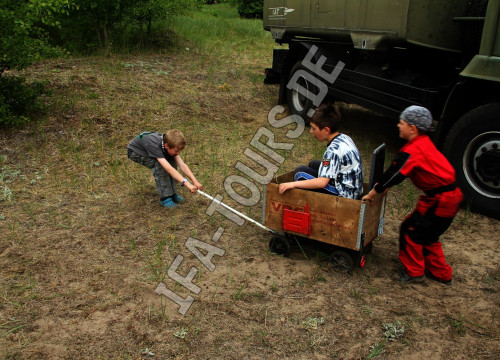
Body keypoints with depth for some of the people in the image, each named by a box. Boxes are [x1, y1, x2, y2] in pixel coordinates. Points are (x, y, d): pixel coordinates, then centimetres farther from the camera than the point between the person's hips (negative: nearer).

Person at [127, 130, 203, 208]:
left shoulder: (171, 146, -22)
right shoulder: (155, 145, -42)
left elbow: (182, 165, -24)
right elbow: (169, 169, -49)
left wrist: (195, 181, -34)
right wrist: (186, 183, -54)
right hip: (135, 152, -6)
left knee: (172, 161, -14)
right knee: (160, 165, -29)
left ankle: (172, 192, -3)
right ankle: (165, 197, -20)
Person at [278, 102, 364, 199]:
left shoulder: (334, 150, -25)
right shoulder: (344, 137, 3)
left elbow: (322, 182, -29)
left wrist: (293, 184, -26)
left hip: (343, 195, -10)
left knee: (300, 172, -8)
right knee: (313, 164, 20)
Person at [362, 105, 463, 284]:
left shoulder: (412, 151, -22)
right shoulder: (424, 142, 10)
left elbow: (394, 174, -19)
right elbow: (399, 171, 16)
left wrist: (372, 194, -8)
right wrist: (385, 186, 16)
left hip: (440, 200, -10)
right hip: (451, 196, 10)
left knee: (410, 230, 3)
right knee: (427, 235, 22)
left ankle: (414, 272, 18)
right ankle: (441, 273, 34)